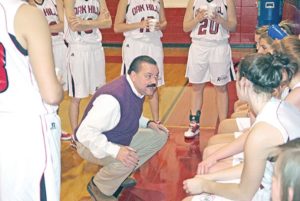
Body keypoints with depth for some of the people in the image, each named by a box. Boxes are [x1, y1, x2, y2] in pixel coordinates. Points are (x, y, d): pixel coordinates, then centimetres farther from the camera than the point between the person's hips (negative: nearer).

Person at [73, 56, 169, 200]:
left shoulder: (138, 90, -7)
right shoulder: (112, 98, -35)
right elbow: (85, 133, -36)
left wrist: (148, 123, -2)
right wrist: (115, 151, -43)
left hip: (121, 139, 9)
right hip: (92, 144, -9)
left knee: (159, 136, 6)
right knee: (126, 160, -36)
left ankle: (121, 173, 16)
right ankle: (98, 187, -4)